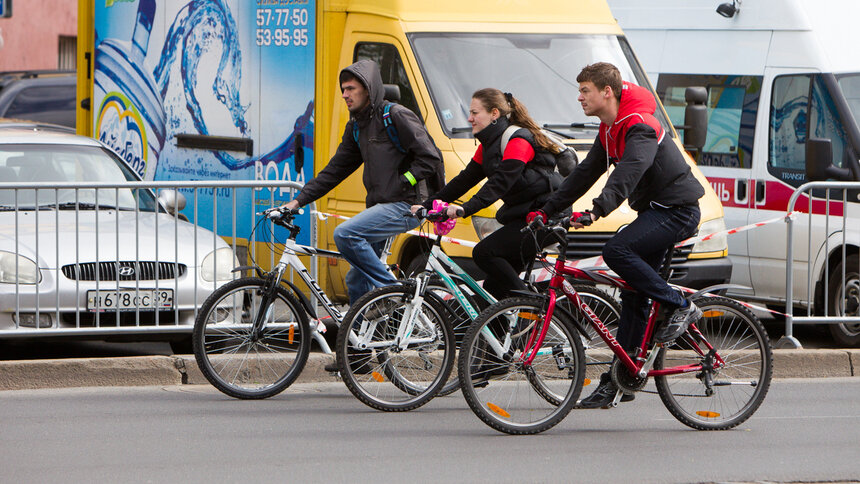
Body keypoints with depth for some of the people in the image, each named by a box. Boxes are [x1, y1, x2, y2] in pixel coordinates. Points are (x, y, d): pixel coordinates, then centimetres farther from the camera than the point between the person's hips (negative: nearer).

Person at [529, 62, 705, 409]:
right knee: (633, 297, 7)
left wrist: (596, 211, -48)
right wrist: (547, 211, 11)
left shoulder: (640, 127, -20)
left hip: (677, 211, -10)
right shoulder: (609, 130, 11)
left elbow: (629, 172, -36)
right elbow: (586, 173, 16)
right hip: (654, 211, 10)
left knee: (617, 251, -27)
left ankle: (681, 307, -17)